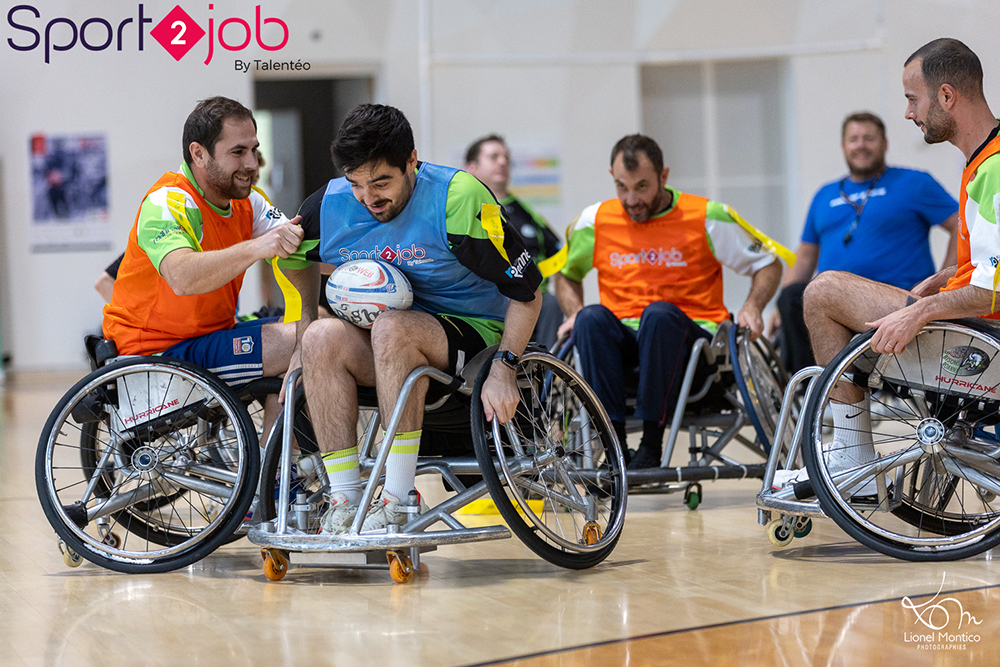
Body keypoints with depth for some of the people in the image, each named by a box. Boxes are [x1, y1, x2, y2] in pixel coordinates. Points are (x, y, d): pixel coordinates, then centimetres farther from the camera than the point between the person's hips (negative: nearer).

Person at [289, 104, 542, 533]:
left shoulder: (457, 199, -18)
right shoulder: (330, 205, -3)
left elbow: (526, 290, -14)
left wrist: (503, 369, -22)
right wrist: (301, 350, 4)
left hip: (474, 336, -5)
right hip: (382, 350, 5)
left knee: (394, 327, -35)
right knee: (322, 336, -25)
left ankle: (396, 502, -34)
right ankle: (344, 502, -26)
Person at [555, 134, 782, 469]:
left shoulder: (706, 218, 0)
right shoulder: (595, 222, 6)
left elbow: (768, 266, 9)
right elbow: (566, 275, 25)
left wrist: (752, 307, -10)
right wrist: (575, 314, 4)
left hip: (690, 335, -2)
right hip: (625, 343, 3)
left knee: (660, 314, -37)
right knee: (592, 318, -31)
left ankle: (651, 445, -32)